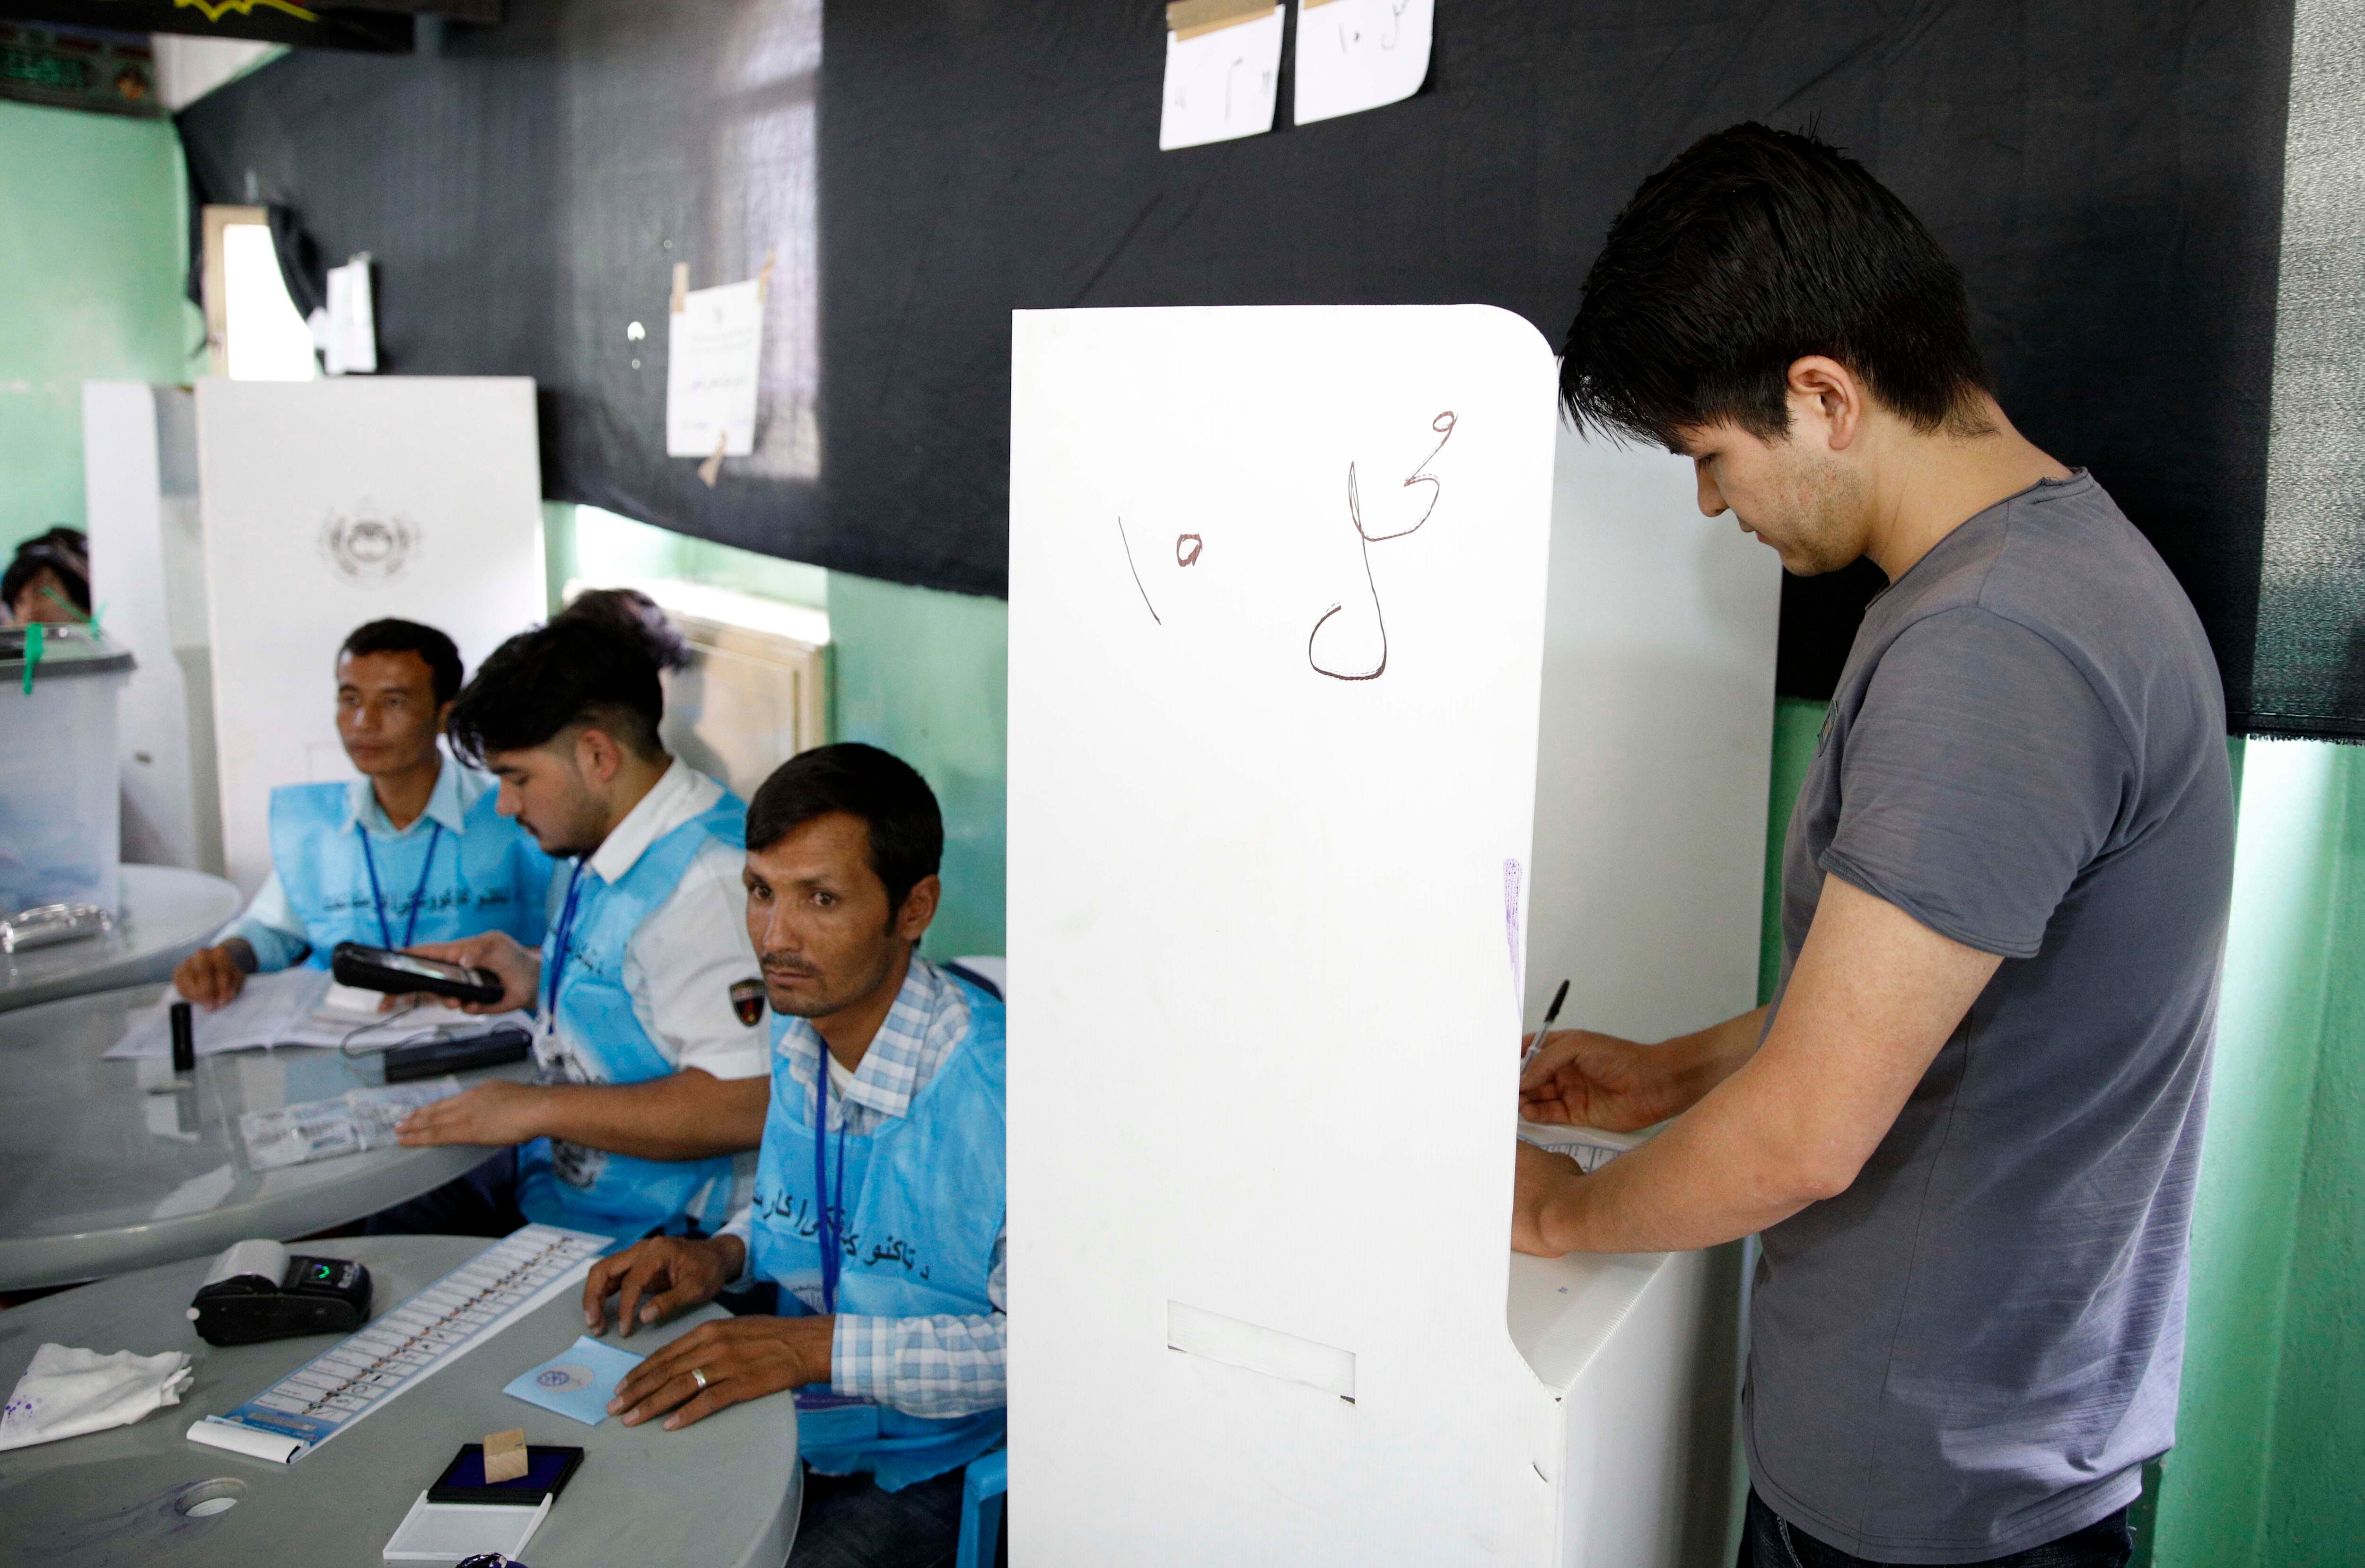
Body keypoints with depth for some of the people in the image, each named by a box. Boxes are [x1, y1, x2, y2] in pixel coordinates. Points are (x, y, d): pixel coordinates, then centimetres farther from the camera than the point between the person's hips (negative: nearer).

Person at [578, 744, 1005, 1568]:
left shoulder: (998, 1087, -26)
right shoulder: (797, 1031, 1)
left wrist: (818, 1346, -26)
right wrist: (723, 1254, 0)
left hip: (921, 1474, -7)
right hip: (778, 1430, 7)